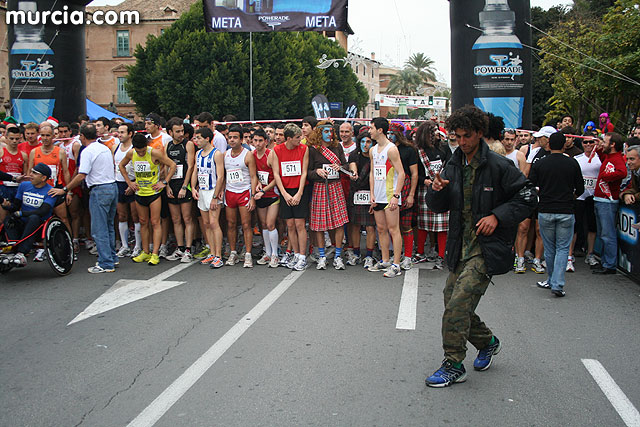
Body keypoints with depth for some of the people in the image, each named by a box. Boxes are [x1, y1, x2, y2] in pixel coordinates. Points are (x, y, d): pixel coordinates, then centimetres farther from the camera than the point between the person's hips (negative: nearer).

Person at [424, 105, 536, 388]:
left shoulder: (498, 166, -9)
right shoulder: (453, 166, 9)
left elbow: (527, 197, -5)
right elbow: (439, 207, 13)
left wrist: (497, 216, -16)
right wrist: (436, 191, -9)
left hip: (487, 249, -7)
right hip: (460, 248, 7)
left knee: (458, 304, -14)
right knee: (453, 303, 11)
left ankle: (453, 366, 1)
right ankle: (487, 342, 37)